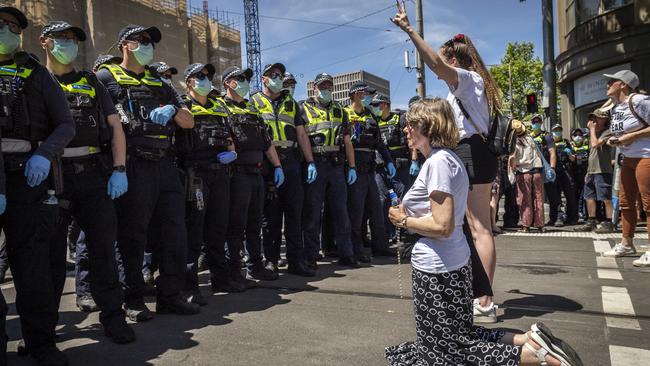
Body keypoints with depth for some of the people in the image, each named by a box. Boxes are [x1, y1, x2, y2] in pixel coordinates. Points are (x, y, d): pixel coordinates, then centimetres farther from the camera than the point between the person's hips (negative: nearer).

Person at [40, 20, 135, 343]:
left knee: (102, 244, 2)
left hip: (94, 173, 2)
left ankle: (112, 314, 10)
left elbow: (114, 126, 10)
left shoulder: (91, 82, 17)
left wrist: (119, 170, -2)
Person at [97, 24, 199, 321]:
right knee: (132, 234, 0)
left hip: (165, 164, 6)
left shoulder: (160, 85, 24)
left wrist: (172, 109, -3)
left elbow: (189, 122, 18)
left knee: (175, 230, 5)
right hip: (132, 166, -5)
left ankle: (170, 295, 15)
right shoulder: (107, 77, 8)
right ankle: (133, 300, 12)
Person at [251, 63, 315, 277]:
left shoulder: (291, 103, 21)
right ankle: (271, 259, 11)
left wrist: (310, 162, 7)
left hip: (291, 161, 3)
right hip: (267, 163, -3)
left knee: (295, 211, 1)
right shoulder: (254, 102, 10)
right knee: (270, 213, 2)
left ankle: (296, 261, 7)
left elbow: (301, 135, 16)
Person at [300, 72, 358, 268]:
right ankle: (310, 257, 10)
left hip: (336, 164, 4)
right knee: (312, 213, 1)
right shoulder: (304, 108, 4)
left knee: (341, 211, 7)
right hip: (314, 163, -4)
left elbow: (347, 141, 15)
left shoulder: (339, 110, 17)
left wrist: (352, 167, 8)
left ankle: (346, 254, 16)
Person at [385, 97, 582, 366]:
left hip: (436, 269, -10)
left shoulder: (437, 162, -19)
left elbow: (442, 226, -24)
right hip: (456, 262, 10)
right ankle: (531, 339, 12)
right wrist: (409, 213, 9)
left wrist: (404, 220, -11)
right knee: (460, 337, 21)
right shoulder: (448, 157, 12)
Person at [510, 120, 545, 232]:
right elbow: (540, 155, 11)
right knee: (538, 199, 8)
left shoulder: (513, 142, -7)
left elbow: (512, 158, -17)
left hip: (523, 173, -3)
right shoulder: (530, 138, 5)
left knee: (525, 200, 4)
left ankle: (526, 225, 4)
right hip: (537, 171, 3)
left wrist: (512, 169, -5)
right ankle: (539, 225, 13)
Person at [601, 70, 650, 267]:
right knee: (625, 202, 13)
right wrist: (614, 139, 5)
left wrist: (632, 136, -21)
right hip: (628, 158, 10)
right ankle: (627, 244, 24)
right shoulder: (615, 108, 11)